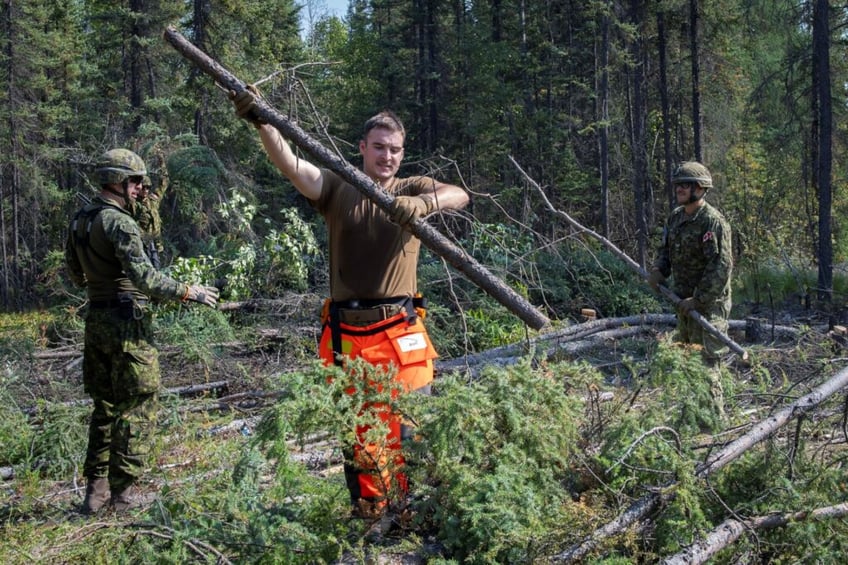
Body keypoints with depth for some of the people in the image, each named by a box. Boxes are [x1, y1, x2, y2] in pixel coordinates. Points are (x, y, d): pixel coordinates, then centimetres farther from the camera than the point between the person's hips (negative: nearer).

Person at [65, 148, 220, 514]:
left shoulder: (79, 221, 10)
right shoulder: (118, 221, -16)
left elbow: (75, 274, 19)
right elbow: (143, 276, -24)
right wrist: (188, 292, -17)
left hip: (95, 320, 9)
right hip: (127, 322, -9)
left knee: (104, 406, 16)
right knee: (136, 408, 0)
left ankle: (96, 490, 20)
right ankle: (123, 494, 3)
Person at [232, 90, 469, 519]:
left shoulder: (413, 190, 6)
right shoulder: (337, 189, 6)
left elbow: (458, 196, -12)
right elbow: (290, 165, -9)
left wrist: (420, 204, -32)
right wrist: (259, 122, -25)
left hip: (401, 337, -1)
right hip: (346, 338, 1)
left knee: (409, 431, -2)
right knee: (357, 437, 12)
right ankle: (367, 514, 27)